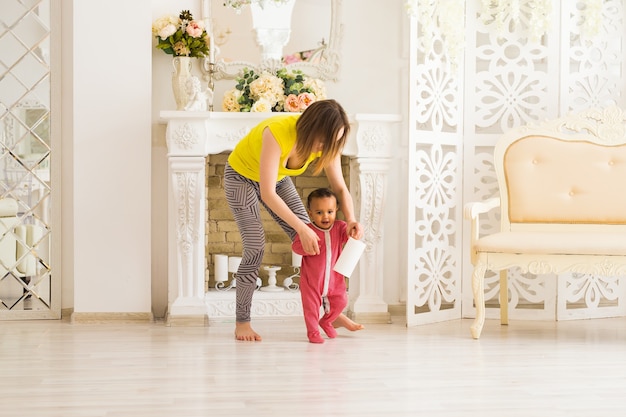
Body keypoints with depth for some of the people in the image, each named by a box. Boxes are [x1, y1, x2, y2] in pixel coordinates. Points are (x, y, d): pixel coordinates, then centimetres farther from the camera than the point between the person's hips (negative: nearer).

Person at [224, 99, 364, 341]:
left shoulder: (325, 143, -22)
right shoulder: (277, 133, -40)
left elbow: (340, 188, -11)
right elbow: (267, 194, -38)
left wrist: (351, 219, -30)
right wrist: (301, 228, -41)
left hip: (277, 178, 6)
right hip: (241, 176, -6)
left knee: (311, 241, -3)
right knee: (255, 247, -16)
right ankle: (241, 322, -2)